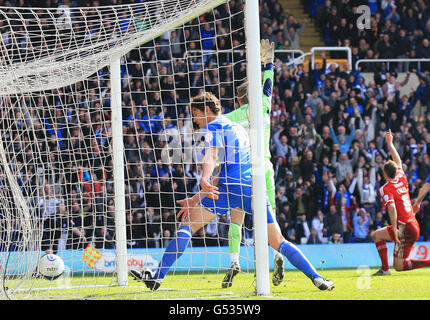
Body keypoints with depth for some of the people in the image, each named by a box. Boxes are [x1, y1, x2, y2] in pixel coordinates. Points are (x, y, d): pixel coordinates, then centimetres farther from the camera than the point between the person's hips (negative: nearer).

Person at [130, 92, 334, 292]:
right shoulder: (239, 129, 32)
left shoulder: (214, 126, 7)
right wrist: (196, 199, 35)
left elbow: (211, 156, -15)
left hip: (231, 188, -7)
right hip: (253, 188, 7)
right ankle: (316, 277, -3)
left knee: (187, 224, -1)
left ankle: (157, 277, -10)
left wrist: (204, 180, -33)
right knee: (278, 242, 8)